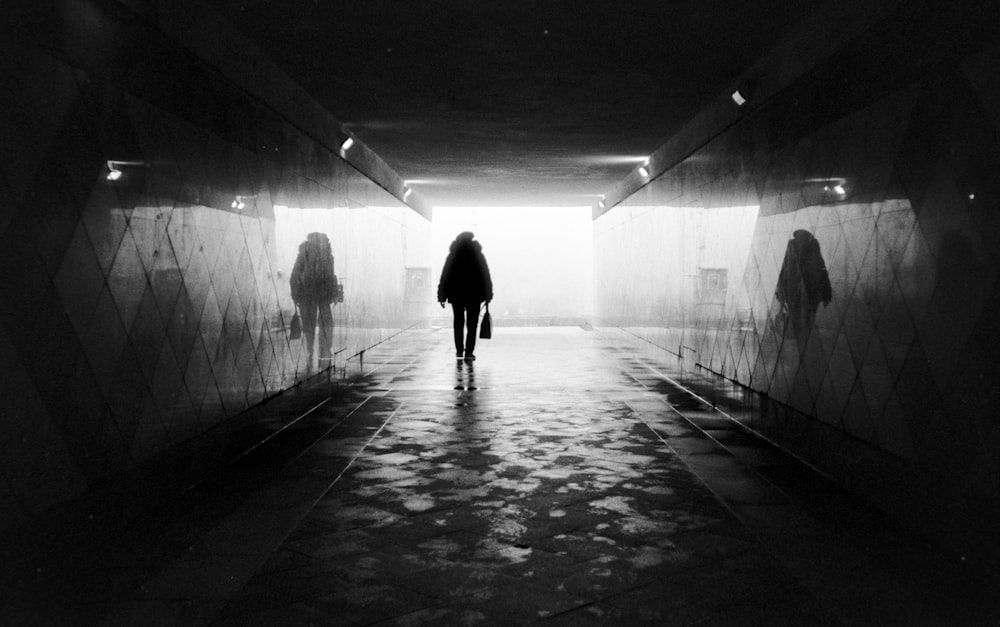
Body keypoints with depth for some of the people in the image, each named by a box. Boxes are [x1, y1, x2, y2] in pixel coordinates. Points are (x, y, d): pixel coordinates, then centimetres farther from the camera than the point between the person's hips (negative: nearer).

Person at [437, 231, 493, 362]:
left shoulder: (452, 257, 0)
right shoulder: (478, 256, -2)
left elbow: (444, 277, 1)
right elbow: (486, 277, -1)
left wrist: (442, 296, 6)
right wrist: (488, 295, 6)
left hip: (456, 295, 2)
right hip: (474, 295, -1)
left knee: (458, 323, 15)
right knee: (472, 324, 1)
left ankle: (459, 351, 17)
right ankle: (469, 352, -9)